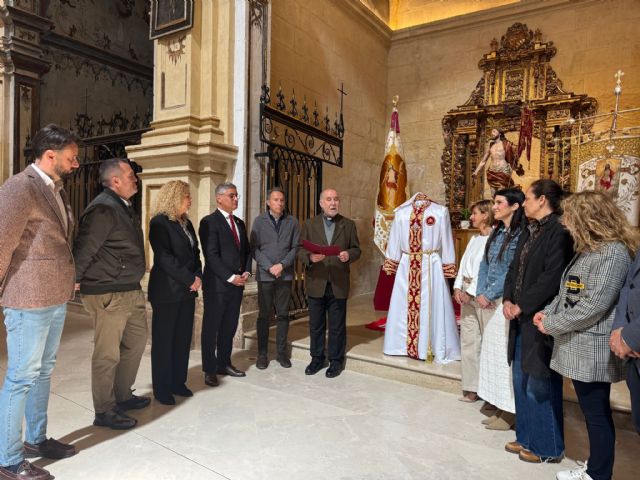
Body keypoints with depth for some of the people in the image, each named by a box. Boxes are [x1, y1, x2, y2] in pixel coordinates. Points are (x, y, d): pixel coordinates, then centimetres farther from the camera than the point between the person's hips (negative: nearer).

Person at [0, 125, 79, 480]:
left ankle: (36, 439, 35)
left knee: (43, 371, 19)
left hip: (57, 299, 9)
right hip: (29, 301, -9)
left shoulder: (57, 190, 12)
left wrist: (70, 280, 14)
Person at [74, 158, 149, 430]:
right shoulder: (103, 208, -17)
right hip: (108, 295, -10)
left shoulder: (125, 207, 14)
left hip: (131, 291, 10)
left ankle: (123, 396, 36)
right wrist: (76, 281, -10)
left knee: (136, 342, 19)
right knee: (108, 354, 2)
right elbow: (84, 249, -18)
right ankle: (104, 412, 18)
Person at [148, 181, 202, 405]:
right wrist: (190, 280, -16)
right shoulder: (159, 222, -10)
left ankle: (178, 382, 23)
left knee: (183, 338, 11)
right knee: (164, 340, 4)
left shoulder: (186, 223, 13)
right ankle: (162, 389, 16)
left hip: (187, 290, 7)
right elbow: (164, 258, -17)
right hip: (167, 291, -7)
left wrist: (198, 276, -3)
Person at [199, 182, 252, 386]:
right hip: (217, 284, -7)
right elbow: (211, 255, -15)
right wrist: (230, 277, -17)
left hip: (237, 283, 7)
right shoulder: (209, 222, -8)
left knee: (229, 327, 13)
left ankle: (224, 364, 25)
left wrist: (246, 272, 2)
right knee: (211, 327, 5)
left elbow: (246, 250, 18)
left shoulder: (239, 223, 15)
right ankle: (209, 369, 16)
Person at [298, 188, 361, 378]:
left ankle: (336, 360, 23)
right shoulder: (309, 224, 5)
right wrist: (310, 257, -19)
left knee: (337, 326, 8)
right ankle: (317, 358, 28)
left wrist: (349, 255, -16)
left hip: (338, 284, 0)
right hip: (316, 283, 1)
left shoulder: (348, 224, 6)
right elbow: (300, 250, 2)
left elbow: (356, 249, 6)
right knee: (316, 324, 11)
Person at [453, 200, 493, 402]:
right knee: (468, 341, 9)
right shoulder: (474, 239, 16)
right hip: (467, 292, 8)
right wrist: (458, 287, 3)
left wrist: (471, 292, -13)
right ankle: (472, 387, 18)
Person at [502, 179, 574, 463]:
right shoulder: (529, 232, 13)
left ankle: (546, 447, 22)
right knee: (521, 381, 17)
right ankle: (527, 438, 32)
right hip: (522, 318, 9)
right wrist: (508, 299, -1)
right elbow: (514, 268, 13)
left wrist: (521, 306, -16)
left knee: (539, 385, 4)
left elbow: (552, 277, -22)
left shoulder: (560, 231, -15)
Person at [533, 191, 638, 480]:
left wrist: (552, 324, -14)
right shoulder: (587, 249, 14)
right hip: (576, 346, 9)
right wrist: (548, 312, 2)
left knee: (597, 414, 6)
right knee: (591, 411, 18)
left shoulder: (613, 252, -17)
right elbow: (567, 292, 17)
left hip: (592, 350, -9)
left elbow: (593, 306, -22)